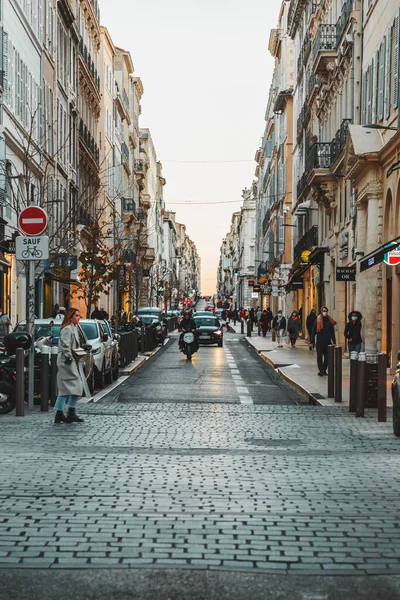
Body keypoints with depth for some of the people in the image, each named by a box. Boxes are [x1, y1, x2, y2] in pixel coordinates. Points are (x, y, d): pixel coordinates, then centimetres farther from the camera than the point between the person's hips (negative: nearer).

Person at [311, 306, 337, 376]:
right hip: (319, 342, -3)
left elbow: (332, 332, 11)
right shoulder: (317, 320, -1)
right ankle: (321, 370, 0)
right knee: (319, 356, -2)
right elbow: (313, 331, 0)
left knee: (327, 357, 7)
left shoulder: (330, 321, 8)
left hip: (328, 342, 3)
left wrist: (334, 342, 5)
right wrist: (312, 341, -5)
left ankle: (324, 370, 17)